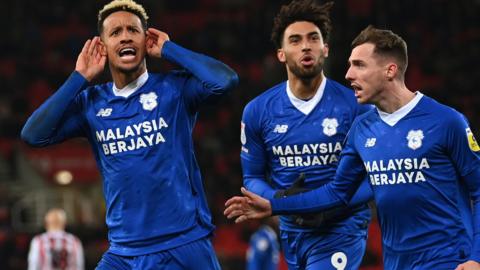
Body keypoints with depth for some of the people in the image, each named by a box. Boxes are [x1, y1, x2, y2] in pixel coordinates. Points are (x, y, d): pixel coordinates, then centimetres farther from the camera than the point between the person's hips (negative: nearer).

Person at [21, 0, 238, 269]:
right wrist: (79, 79, 0)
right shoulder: (91, 103, 8)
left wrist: (168, 49, -6)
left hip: (185, 246, -3)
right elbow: (34, 135, -2)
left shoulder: (174, 88, -1)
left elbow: (225, 80, -19)